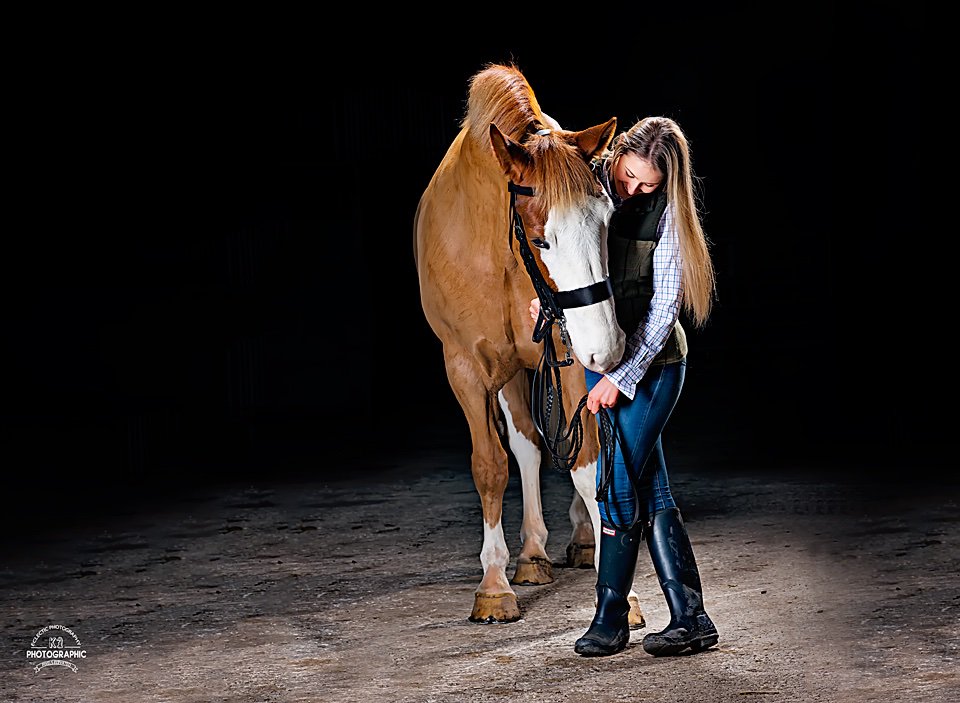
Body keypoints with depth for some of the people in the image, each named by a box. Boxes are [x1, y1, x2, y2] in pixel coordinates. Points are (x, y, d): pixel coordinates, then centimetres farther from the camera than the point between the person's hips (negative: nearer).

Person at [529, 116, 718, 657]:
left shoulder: (667, 215, -13)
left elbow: (664, 309, -15)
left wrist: (621, 377, -21)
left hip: (654, 360, -5)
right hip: (599, 355, 5)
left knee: (618, 483, -7)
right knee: (651, 489, 5)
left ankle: (611, 618, 6)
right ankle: (690, 618, 10)